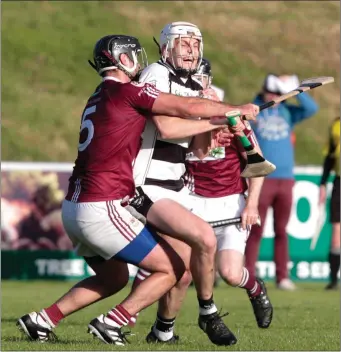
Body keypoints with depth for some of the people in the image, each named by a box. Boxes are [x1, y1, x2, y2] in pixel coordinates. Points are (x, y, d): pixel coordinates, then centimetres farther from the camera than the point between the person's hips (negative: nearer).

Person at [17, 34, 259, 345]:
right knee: (172, 270, 2)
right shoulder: (127, 92, -8)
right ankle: (110, 324, -3)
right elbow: (189, 108, -9)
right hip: (102, 210, -9)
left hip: (74, 208, 9)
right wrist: (237, 111, 6)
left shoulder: (97, 100, 18)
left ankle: (42, 320, 21)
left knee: (114, 277, 27)